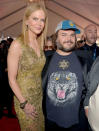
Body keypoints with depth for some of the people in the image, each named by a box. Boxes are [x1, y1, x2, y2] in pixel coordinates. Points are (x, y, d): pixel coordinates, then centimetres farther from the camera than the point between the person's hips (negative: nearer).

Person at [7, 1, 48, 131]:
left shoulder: (40, 43, 2)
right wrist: (24, 103, -15)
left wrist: (44, 96, 8)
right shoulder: (17, 44, -18)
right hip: (24, 99, -6)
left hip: (40, 97, 6)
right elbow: (12, 79, -16)